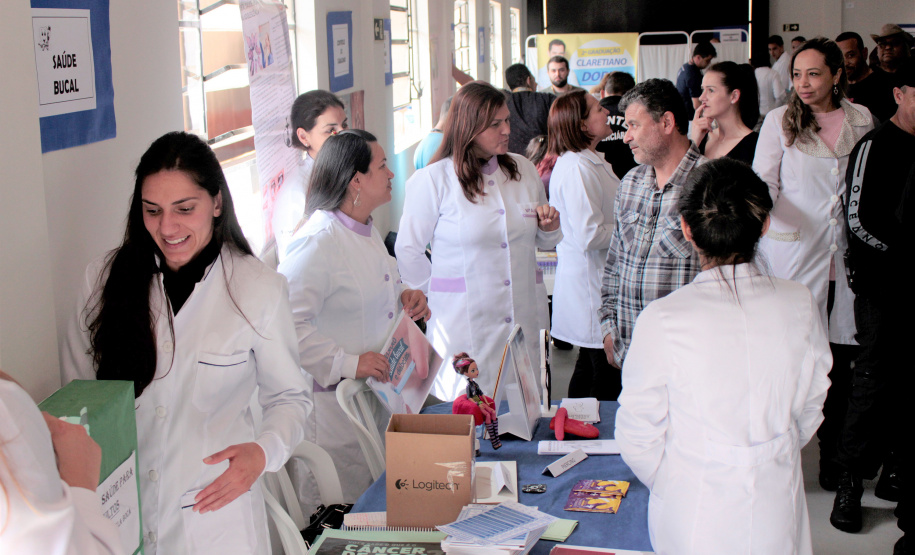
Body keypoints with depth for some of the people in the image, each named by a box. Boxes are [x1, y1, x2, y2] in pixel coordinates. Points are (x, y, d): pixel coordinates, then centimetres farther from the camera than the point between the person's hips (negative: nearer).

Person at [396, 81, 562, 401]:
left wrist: (549, 228, 0)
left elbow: (540, 242, 21)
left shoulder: (523, 171, 10)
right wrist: (442, 295, 3)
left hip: (524, 323, 4)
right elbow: (408, 252, -1)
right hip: (465, 324, -4)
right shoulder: (431, 181, -5)